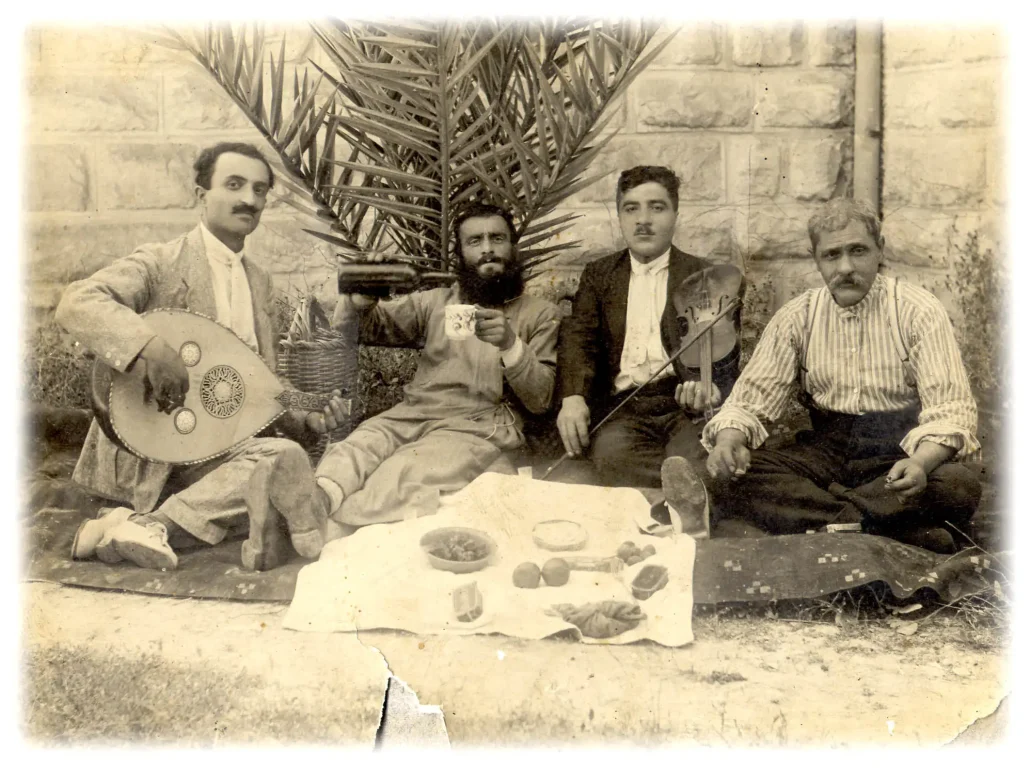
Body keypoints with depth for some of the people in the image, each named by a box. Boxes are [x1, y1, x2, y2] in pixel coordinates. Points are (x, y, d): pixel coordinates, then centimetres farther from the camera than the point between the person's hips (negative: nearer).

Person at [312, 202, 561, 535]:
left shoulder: (541, 314, 14)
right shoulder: (435, 301, 23)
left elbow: (540, 400, 4)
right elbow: (368, 328, 20)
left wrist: (510, 345, -15)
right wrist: (358, 303, -6)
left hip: (480, 426, -3)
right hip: (410, 414, 3)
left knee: (399, 473, -35)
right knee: (347, 455, -31)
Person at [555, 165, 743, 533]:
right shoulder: (599, 275, 21)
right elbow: (578, 338, 7)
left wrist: (709, 385, -23)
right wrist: (573, 397, -15)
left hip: (688, 404, -1)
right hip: (620, 406, 2)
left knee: (700, 462, -36)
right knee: (612, 455, -33)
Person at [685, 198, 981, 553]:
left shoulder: (918, 311, -5)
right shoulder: (796, 317, 4)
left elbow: (952, 409, -12)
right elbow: (751, 399, 2)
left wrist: (920, 464, -35)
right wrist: (729, 440, -23)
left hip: (897, 452, -2)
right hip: (824, 452, 3)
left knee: (960, 486, -33)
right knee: (729, 478, -24)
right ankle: (900, 530, -30)